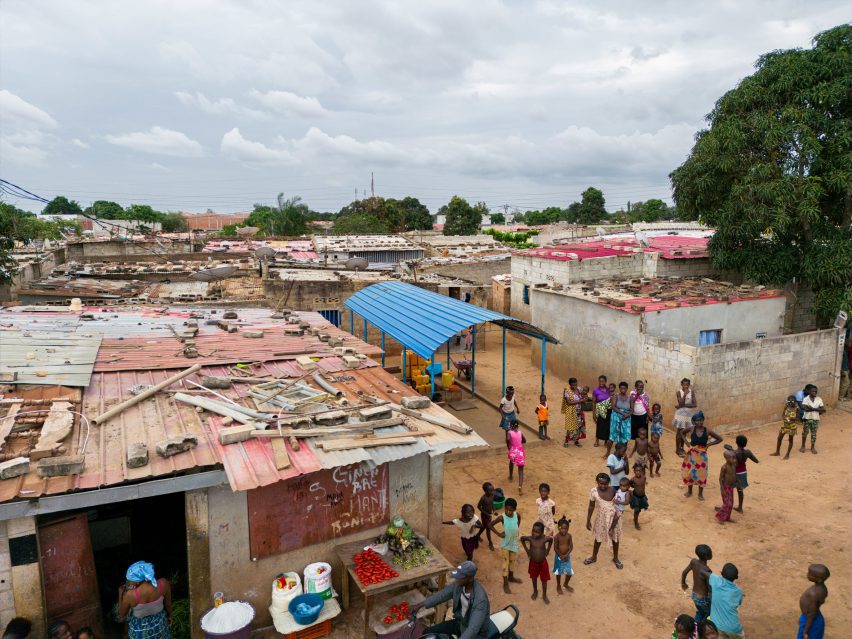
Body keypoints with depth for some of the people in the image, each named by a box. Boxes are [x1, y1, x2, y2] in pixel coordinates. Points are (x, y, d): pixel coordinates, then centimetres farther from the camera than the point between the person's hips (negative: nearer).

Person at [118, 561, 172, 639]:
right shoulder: (164, 584, -29)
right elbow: (168, 604, -9)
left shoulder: (130, 595, -36)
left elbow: (122, 614, -15)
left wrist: (120, 593, -4)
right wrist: (169, 616, 11)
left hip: (140, 629, -1)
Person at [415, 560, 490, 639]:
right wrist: (420, 605, -6)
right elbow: (442, 595, 0)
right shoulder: (458, 584, -14)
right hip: (460, 622, 7)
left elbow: (473, 629, -38)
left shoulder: (480, 598, -35)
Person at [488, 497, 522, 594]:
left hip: (514, 542, 4)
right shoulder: (502, 517, -24)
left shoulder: (517, 515, -13)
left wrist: (516, 529, 4)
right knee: (506, 562, 1)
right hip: (505, 543, -4)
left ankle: (511, 577, 41)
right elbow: (490, 525, -17)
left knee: (512, 561, 20)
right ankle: (505, 584, 11)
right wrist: (498, 534, -17)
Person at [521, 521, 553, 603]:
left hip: (543, 563, -1)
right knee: (534, 578, 20)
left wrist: (547, 550, 2)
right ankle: (535, 592, 45)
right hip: (533, 562, 1)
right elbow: (522, 539, 0)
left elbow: (551, 539, 1)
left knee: (544, 580, 12)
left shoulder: (545, 539, -21)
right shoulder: (530, 538, -20)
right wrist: (527, 550, 2)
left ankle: (544, 595, 32)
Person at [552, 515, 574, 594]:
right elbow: (555, 548, -14)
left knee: (570, 572, 8)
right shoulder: (557, 537, -18)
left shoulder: (569, 536, -11)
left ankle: (566, 584, 36)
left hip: (567, 556, 3)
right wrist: (561, 556, -19)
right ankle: (558, 586, 35)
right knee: (558, 572, 11)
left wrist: (566, 555, -19)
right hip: (559, 556, -3)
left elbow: (571, 547, -8)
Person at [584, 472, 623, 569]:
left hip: (614, 517, 0)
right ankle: (594, 557, 43)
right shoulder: (594, 492, -17)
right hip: (601, 517, 0)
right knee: (598, 538, 20)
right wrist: (588, 520, 1)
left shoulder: (613, 490, -19)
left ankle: (615, 558, 44)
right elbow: (591, 506, -5)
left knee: (615, 538, 19)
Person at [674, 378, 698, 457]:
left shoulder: (692, 392, -2)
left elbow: (695, 404, -9)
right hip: (680, 415, -3)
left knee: (684, 432, 13)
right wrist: (685, 394, -22)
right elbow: (681, 404, -19)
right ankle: (677, 449, 10)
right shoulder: (678, 393, -9)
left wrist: (685, 405, -18)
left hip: (688, 415, 3)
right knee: (679, 432, 0)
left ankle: (682, 448, 26)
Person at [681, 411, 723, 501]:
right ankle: (689, 491, 28)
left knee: (701, 473, 6)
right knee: (689, 472, 9)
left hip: (702, 454, -1)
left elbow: (720, 439, -1)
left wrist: (708, 444, -9)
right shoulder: (691, 429, -8)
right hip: (691, 453, 1)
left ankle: (700, 493, 23)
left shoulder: (707, 431, -11)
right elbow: (683, 432, 12)